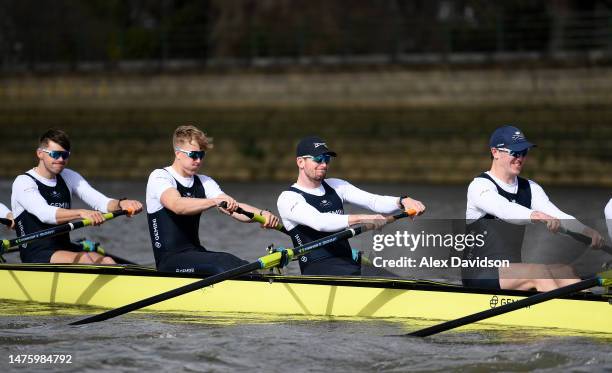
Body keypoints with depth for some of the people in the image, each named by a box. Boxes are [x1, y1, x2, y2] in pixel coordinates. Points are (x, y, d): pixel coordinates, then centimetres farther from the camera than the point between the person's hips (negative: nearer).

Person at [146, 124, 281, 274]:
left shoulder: (204, 182, 15)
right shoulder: (159, 177, -6)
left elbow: (234, 209, 0)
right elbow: (176, 205, -29)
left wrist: (261, 214, -22)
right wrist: (215, 201, -43)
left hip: (196, 254, 7)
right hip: (170, 260, -7)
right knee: (224, 262, -31)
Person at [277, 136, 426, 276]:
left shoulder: (336, 187, 18)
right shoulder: (288, 198, -4)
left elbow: (374, 201, 4)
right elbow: (318, 222, -22)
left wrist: (403, 201, -17)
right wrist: (362, 219, -33)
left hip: (349, 264, 7)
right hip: (318, 270, -7)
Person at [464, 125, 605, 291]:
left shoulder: (529, 188, 13)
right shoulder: (479, 186, -8)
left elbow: (557, 214, -3)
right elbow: (503, 209, -30)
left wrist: (587, 231, -23)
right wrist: (534, 216, -50)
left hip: (513, 273, 7)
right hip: (480, 274, -7)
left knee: (564, 271, -17)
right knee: (538, 271, -29)